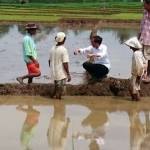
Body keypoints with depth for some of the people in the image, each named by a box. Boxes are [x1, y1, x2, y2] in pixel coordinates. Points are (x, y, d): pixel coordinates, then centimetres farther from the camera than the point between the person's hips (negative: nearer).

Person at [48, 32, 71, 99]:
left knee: (56, 87, 24)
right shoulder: (63, 50, -18)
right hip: (61, 74, -7)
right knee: (60, 90, 3)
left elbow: (49, 61, 12)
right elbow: (65, 63, -20)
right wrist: (68, 74, -14)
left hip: (54, 73, 7)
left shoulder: (52, 49, 3)